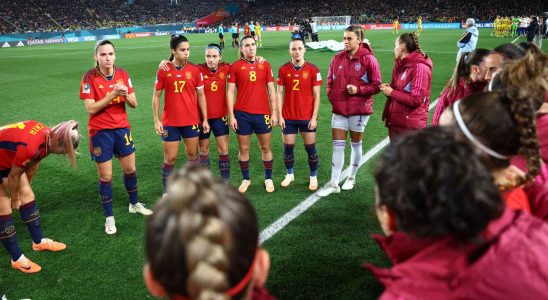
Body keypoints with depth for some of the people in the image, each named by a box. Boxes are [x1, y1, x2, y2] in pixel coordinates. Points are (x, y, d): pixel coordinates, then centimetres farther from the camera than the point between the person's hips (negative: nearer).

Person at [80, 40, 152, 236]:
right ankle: (109, 217, 19)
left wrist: (126, 94, -18)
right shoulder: (89, 78, -11)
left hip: (122, 128, 4)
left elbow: (134, 104, 3)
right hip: (100, 132, -4)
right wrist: (112, 95, -24)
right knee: (106, 177, 3)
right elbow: (91, 108, -17)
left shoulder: (123, 74, 1)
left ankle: (134, 204, 38)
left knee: (130, 169, 15)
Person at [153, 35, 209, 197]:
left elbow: (201, 95, 5)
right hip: (170, 122, -1)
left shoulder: (195, 70, -1)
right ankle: (166, 192, 20)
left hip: (192, 121, 2)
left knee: (192, 155, 12)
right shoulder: (163, 71, -4)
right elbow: (156, 96, 2)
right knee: (170, 159, 4)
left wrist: (205, 119, 3)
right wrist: (156, 120, -4)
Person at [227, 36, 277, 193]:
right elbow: (230, 92, -1)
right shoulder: (235, 66, 0)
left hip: (263, 113, 1)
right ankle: (246, 179, 24)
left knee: (265, 147, 9)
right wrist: (231, 115, -6)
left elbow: (271, 90, 6)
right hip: (242, 114, -1)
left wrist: (274, 112, 0)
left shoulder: (265, 65, 5)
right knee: (244, 148, 8)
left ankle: (268, 179, 24)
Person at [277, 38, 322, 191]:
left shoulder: (313, 69, -4)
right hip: (288, 117, 2)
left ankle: (313, 177, 22)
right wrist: (280, 115, -3)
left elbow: (316, 95, -3)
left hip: (307, 117, -1)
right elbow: (279, 93, 3)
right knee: (288, 147, 9)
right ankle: (290, 174, 29)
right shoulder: (283, 69, 0)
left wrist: (314, 117, -8)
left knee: (310, 148, 6)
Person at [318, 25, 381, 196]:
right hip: (339, 109, 4)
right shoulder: (337, 59, 4)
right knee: (338, 146, 3)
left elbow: (376, 85, -8)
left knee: (356, 144, 12)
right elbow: (330, 81, 13)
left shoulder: (368, 59, -9)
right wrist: (332, 97, 1)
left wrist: (358, 89, -20)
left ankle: (351, 178, 30)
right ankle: (334, 184, 10)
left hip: (359, 109, -4)